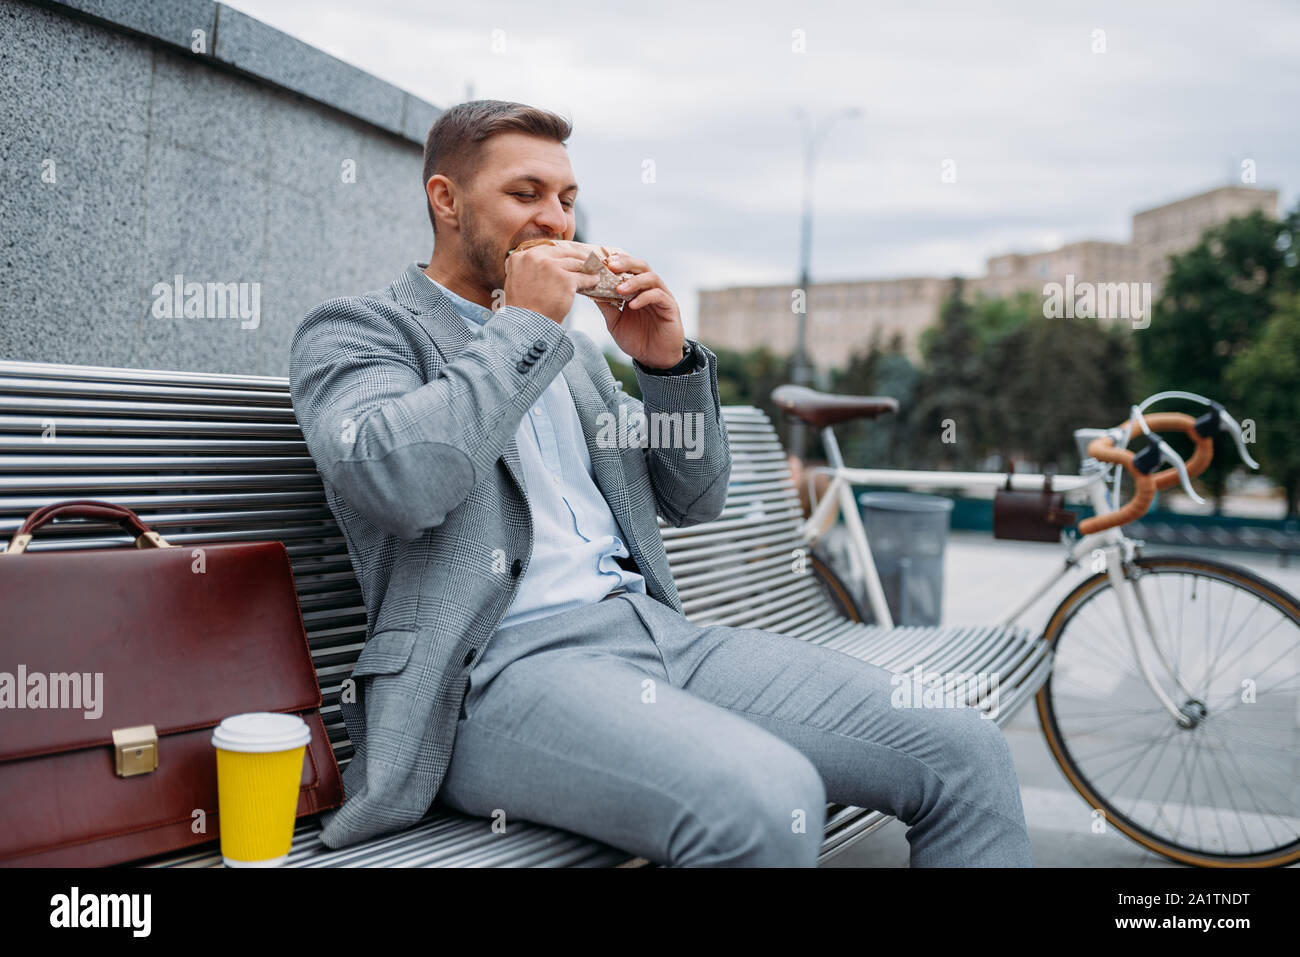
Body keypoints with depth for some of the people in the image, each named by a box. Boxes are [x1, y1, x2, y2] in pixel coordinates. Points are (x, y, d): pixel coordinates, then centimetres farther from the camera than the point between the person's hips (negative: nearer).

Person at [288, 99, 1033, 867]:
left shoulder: (571, 351, 25)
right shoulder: (356, 330, 6)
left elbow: (695, 499, 25)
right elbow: (393, 480, -17)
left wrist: (669, 360, 9)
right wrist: (522, 325, -7)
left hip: (658, 630, 7)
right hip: (505, 662, -6)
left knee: (966, 753, -9)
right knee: (767, 803, -35)